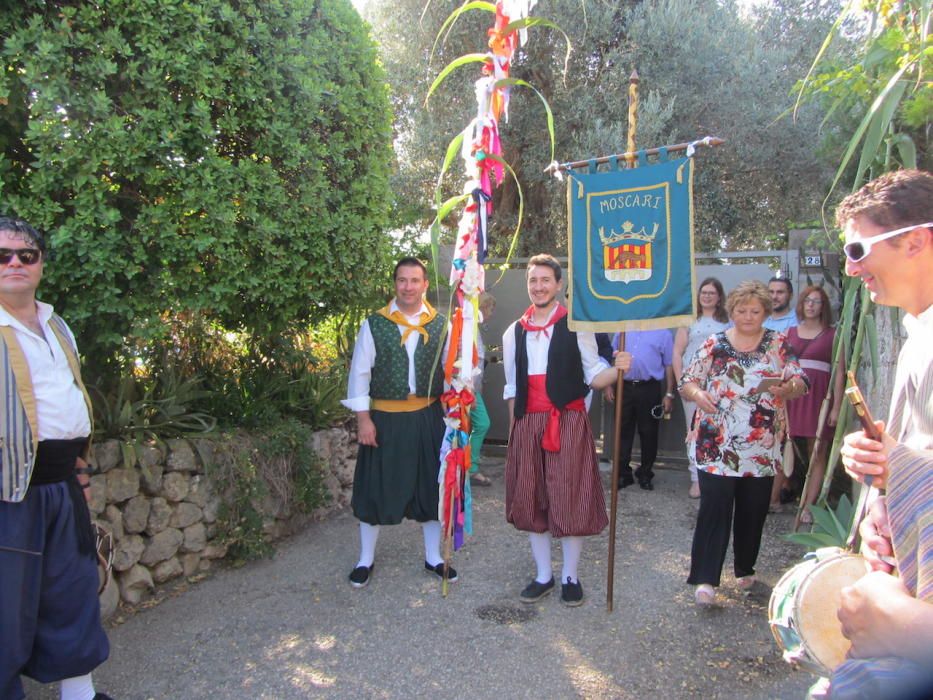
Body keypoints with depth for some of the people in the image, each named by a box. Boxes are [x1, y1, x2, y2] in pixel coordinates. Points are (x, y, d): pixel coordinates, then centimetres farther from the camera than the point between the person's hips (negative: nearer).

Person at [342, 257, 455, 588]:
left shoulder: (440, 325, 2)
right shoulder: (375, 324, -4)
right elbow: (360, 372, -3)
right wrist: (363, 418, -7)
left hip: (428, 417, 2)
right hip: (385, 418, -2)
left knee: (431, 486, 12)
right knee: (377, 487, 8)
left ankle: (433, 557, 30)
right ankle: (366, 559, 27)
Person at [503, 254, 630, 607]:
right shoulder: (514, 332, 9)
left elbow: (593, 377, -2)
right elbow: (512, 388, 13)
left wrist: (617, 369, -22)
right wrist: (514, 429, 10)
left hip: (569, 422, -3)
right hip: (528, 424, 4)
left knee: (570, 499, 3)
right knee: (531, 499, 9)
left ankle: (570, 576, 22)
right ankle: (543, 575, 26)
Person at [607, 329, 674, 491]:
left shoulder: (663, 333, 3)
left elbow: (669, 366, 3)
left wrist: (669, 394, -1)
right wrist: (608, 384, 9)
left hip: (649, 389, -2)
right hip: (624, 386, 2)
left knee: (648, 433, 5)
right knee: (623, 431, 5)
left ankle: (645, 474, 20)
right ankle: (623, 473, 15)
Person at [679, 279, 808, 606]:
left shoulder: (779, 344, 7)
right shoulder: (714, 345, 2)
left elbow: (800, 382, 3)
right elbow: (687, 382, 2)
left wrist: (785, 389, -20)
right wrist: (697, 393, -21)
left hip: (762, 449, 2)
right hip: (717, 446, -2)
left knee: (753, 511, 12)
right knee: (714, 509, -7)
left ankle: (745, 569, 31)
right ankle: (705, 579, -2)